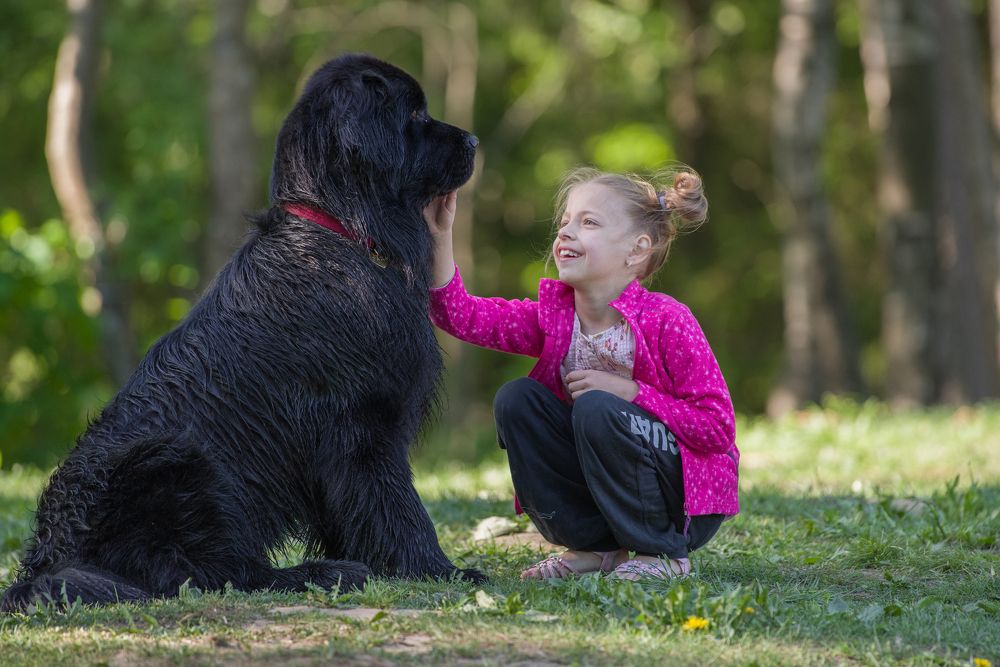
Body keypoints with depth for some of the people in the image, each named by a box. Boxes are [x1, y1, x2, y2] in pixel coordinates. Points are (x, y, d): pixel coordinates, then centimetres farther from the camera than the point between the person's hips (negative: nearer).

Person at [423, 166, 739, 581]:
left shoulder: (666, 321, -18)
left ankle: (664, 554, -14)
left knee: (596, 408, -29)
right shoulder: (554, 316, -1)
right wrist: (440, 237, -20)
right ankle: (593, 548, -2)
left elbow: (718, 428, -19)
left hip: (688, 499, -6)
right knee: (515, 399, -9)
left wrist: (629, 392, -24)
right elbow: (461, 316, -11)